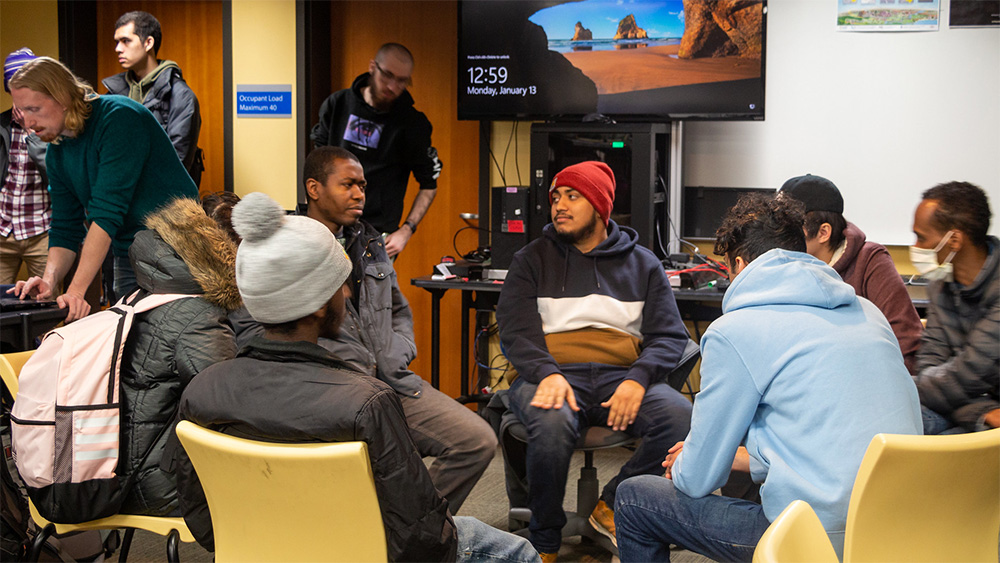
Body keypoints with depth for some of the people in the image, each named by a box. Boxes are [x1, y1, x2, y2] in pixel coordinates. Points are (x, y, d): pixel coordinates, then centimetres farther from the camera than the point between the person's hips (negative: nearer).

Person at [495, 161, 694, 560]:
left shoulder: (642, 264, 17)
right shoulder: (533, 260, 14)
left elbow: (669, 335, 8)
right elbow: (515, 331, 2)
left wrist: (637, 379, -13)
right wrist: (547, 374, -19)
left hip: (620, 375, 2)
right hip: (552, 373, -1)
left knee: (682, 417, -28)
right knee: (552, 423, -37)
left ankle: (612, 507, -5)